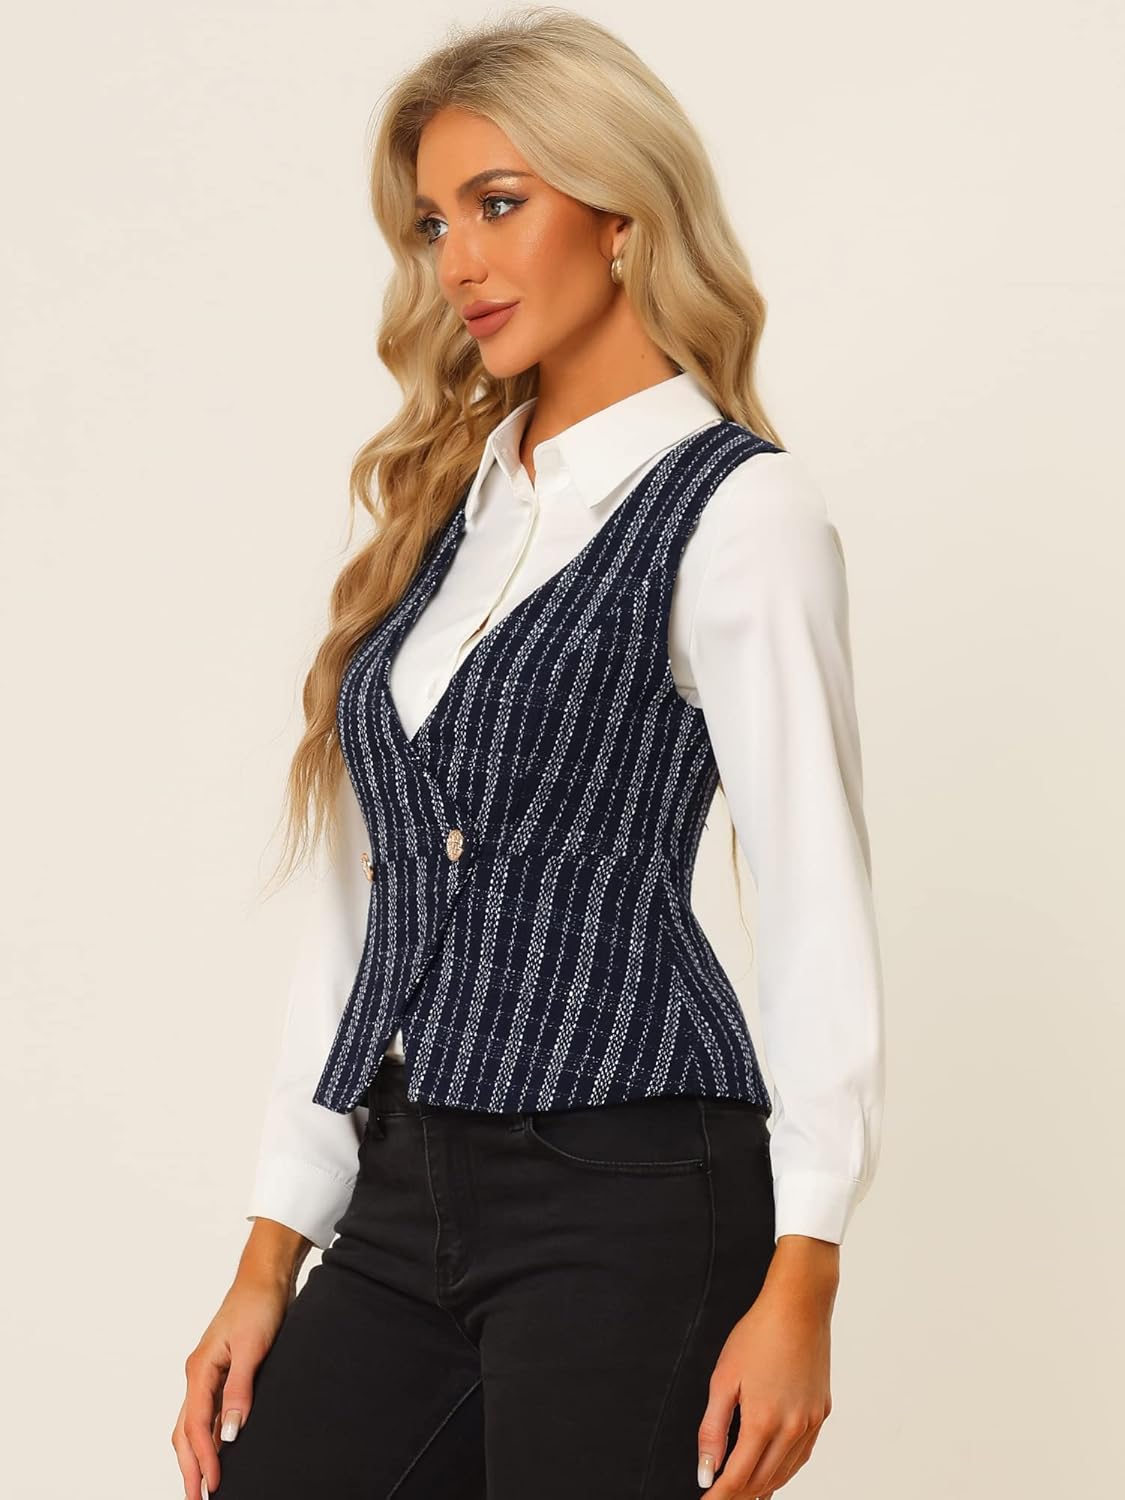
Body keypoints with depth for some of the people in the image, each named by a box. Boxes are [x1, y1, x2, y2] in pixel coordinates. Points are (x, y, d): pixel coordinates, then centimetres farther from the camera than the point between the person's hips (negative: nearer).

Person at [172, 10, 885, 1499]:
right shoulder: (444, 503, 15)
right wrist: (273, 1252, 11)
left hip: (625, 1197, -6)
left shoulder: (734, 509, -4)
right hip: (407, 1204, 6)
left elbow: (818, 900, -10)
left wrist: (800, 1281, -17)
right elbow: (359, 903, 15)